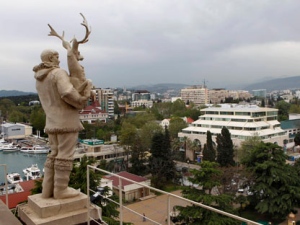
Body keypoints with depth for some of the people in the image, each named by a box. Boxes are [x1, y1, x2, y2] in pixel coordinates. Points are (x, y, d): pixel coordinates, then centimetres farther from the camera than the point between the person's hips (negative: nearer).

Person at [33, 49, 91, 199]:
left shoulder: (40, 78, 14)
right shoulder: (59, 73, -13)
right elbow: (68, 93, -30)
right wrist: (81, 103, -11)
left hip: (53, 121, 9)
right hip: (66, 120, -8)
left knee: (55, 154, 13)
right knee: (65, 155, -2)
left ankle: (48, 189, 15)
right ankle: (61, 190, 4)